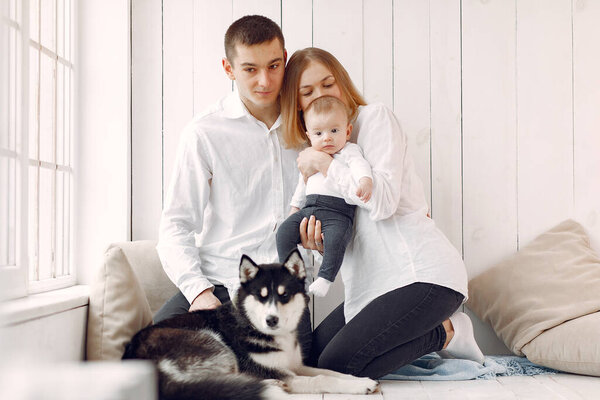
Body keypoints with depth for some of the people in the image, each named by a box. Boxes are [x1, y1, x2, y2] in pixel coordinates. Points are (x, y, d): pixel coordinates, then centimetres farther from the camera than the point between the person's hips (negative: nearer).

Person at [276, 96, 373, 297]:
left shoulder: (349, 151, 2)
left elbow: (360, 166, -18)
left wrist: (365, 182, -39)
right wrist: (295, 208, 31)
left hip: (337, 211, -6)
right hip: (309, 208, 6)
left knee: (335, 238, -33)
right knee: (284, 231, -13)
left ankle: (325, 278, -23)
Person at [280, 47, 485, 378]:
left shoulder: (376, 117, -4)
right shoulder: (317, 152, 18)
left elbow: (383, 201, -20)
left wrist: (325, 165, -11)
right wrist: (320, 244, -7)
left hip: (424, 274, -9)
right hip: (374, 283, 9)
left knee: (336, 367, -18)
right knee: (311, 354, 8)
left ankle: (443, 333, 0)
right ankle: (428, 328, 13)